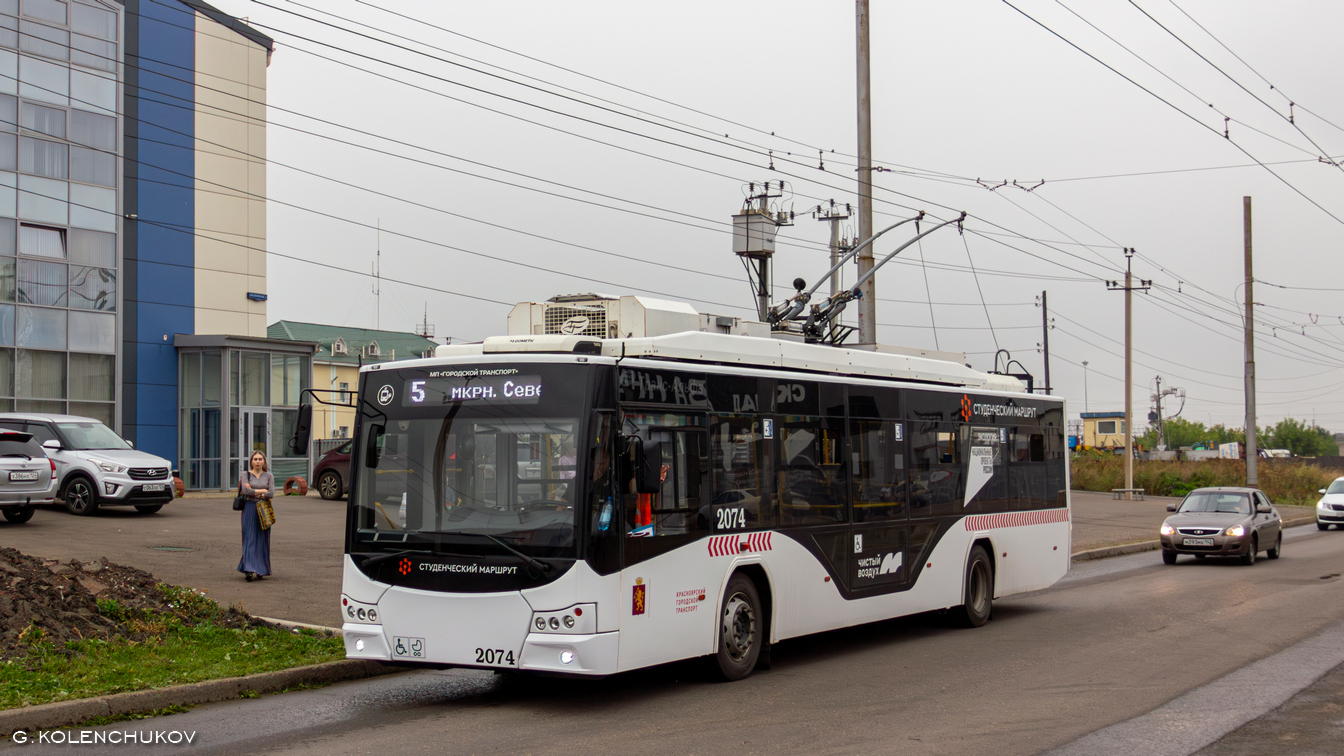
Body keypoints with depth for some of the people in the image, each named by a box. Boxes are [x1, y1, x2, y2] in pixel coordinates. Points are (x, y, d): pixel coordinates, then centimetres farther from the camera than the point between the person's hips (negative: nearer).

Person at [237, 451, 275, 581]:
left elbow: (272, 494, -6)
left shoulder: (269, 476, 7)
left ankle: (260, 570, 12)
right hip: (249, 508, -2)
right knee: (250, 539, -8)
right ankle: (249, 570, -15)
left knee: (262, 540, 3)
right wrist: (263, 491, -7)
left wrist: (253, 492, -8)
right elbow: (246, 490, -12)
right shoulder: (246, 475, 4)